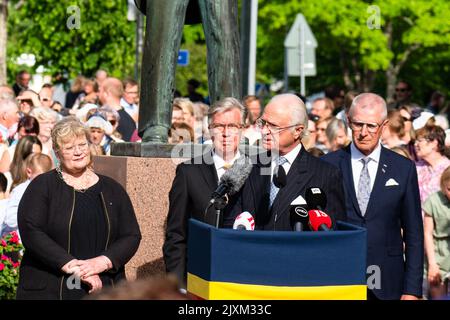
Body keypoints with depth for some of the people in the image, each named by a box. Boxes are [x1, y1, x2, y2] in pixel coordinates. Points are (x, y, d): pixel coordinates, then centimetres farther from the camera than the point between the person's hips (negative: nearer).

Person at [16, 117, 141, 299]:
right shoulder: (42, 187, 2)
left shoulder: (112, 190, 12)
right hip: (49, 290, -3)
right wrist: (71, 266, -17)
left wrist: (102, 262, -11)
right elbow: (30, 232, -10)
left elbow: (132, 236, 6)